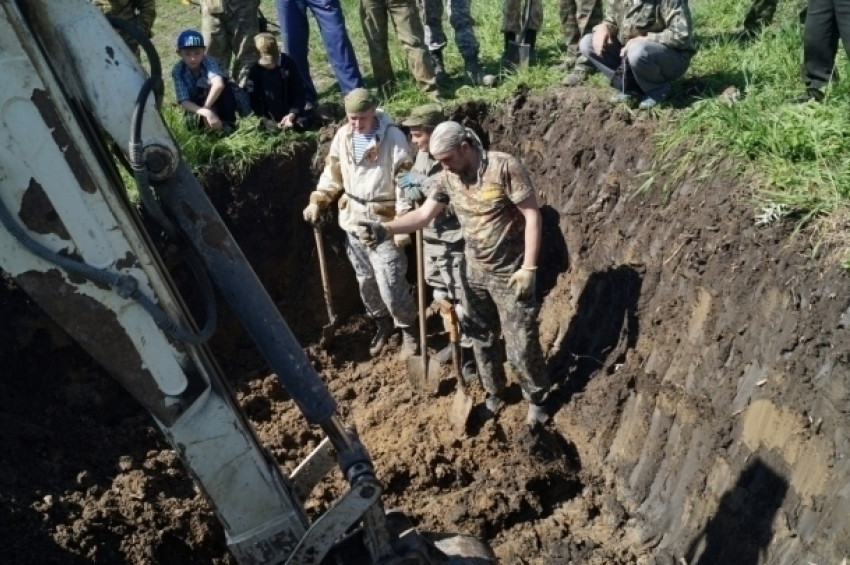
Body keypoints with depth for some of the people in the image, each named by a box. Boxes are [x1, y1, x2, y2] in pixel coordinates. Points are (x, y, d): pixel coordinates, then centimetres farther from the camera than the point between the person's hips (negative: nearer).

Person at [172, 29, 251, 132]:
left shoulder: (208, 62, -24)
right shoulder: (177, 71, -20)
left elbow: (219, 84, -43)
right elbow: (183, 101, -28)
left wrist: (205, 107, -47)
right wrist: (205, 112, -45)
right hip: (195, 105, 0)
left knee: (225, 84, -31)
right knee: (191, 122, -35)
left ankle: (228, 123, -19)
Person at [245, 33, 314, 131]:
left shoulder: (288, 63, -8)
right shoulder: (255, 71, -11)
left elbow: (298, 91, -6)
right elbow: (253, 100, -7)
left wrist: (292, 113, -20)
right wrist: (266, 119, -19)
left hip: (290, 109, 1)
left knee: (304, 124, -20)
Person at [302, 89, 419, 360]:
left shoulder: (392, 136, -15)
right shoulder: (342, 136, 2)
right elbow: (332, 172, 14)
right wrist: (317, 201, 4)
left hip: (384, 222, -6)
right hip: (353, 220, 6)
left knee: (390, 284, -6)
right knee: (365, 281, 16)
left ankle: (409, 330, 17)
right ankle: (382, 324, 38)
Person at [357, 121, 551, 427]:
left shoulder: (504, 167, -21)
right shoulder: (447, 178, -3)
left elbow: (532, 215, -18)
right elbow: (423, 214, -6)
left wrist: (529, 268, -20)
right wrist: (386, 229, -24)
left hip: (510, 274, -6)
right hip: (475, 272, 6)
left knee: (520, 346, 3)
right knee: (481, 338, 18)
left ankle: (536, 398, 28)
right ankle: (493, 393, 39)